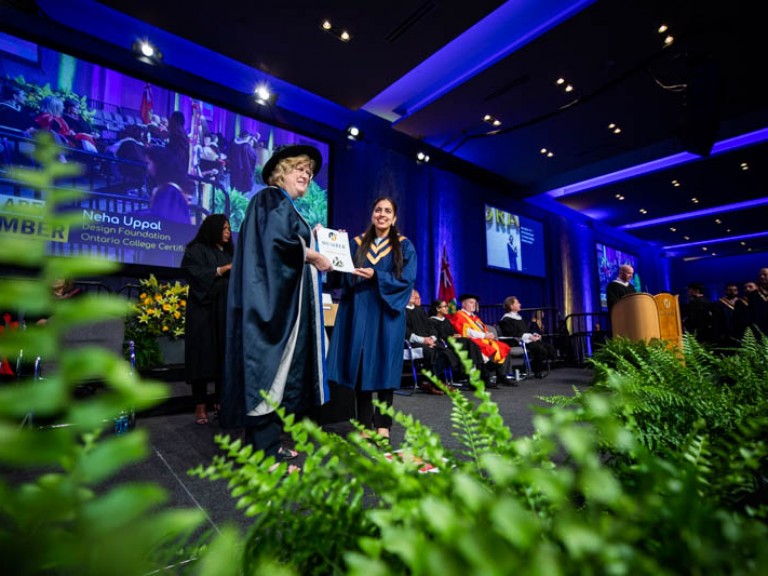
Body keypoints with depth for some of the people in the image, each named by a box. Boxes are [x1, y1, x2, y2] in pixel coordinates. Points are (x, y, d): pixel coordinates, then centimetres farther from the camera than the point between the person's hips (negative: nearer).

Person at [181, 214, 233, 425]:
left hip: (226, 312, 5)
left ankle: (220, 403, 8)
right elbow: (196, 274, -13)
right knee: (204, 356, -5)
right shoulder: (196, 250, 3)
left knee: (224, 356, 2)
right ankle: (200, 406, 1)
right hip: (204, 311, -5)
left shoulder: (228, 252, 21)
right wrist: (224, 269, -14)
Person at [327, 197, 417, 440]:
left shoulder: (404, 246, 6)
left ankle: (382, 424, 9)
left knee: (384, 365, -1)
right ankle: (364, 424, 11)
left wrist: (376, 276, -15)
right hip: (360, 311, 2)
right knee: (360, 365, 1)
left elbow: (407, 279, -5)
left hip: (387, 313, -2)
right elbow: (345, 275, 9)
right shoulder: (358, 243, 14)